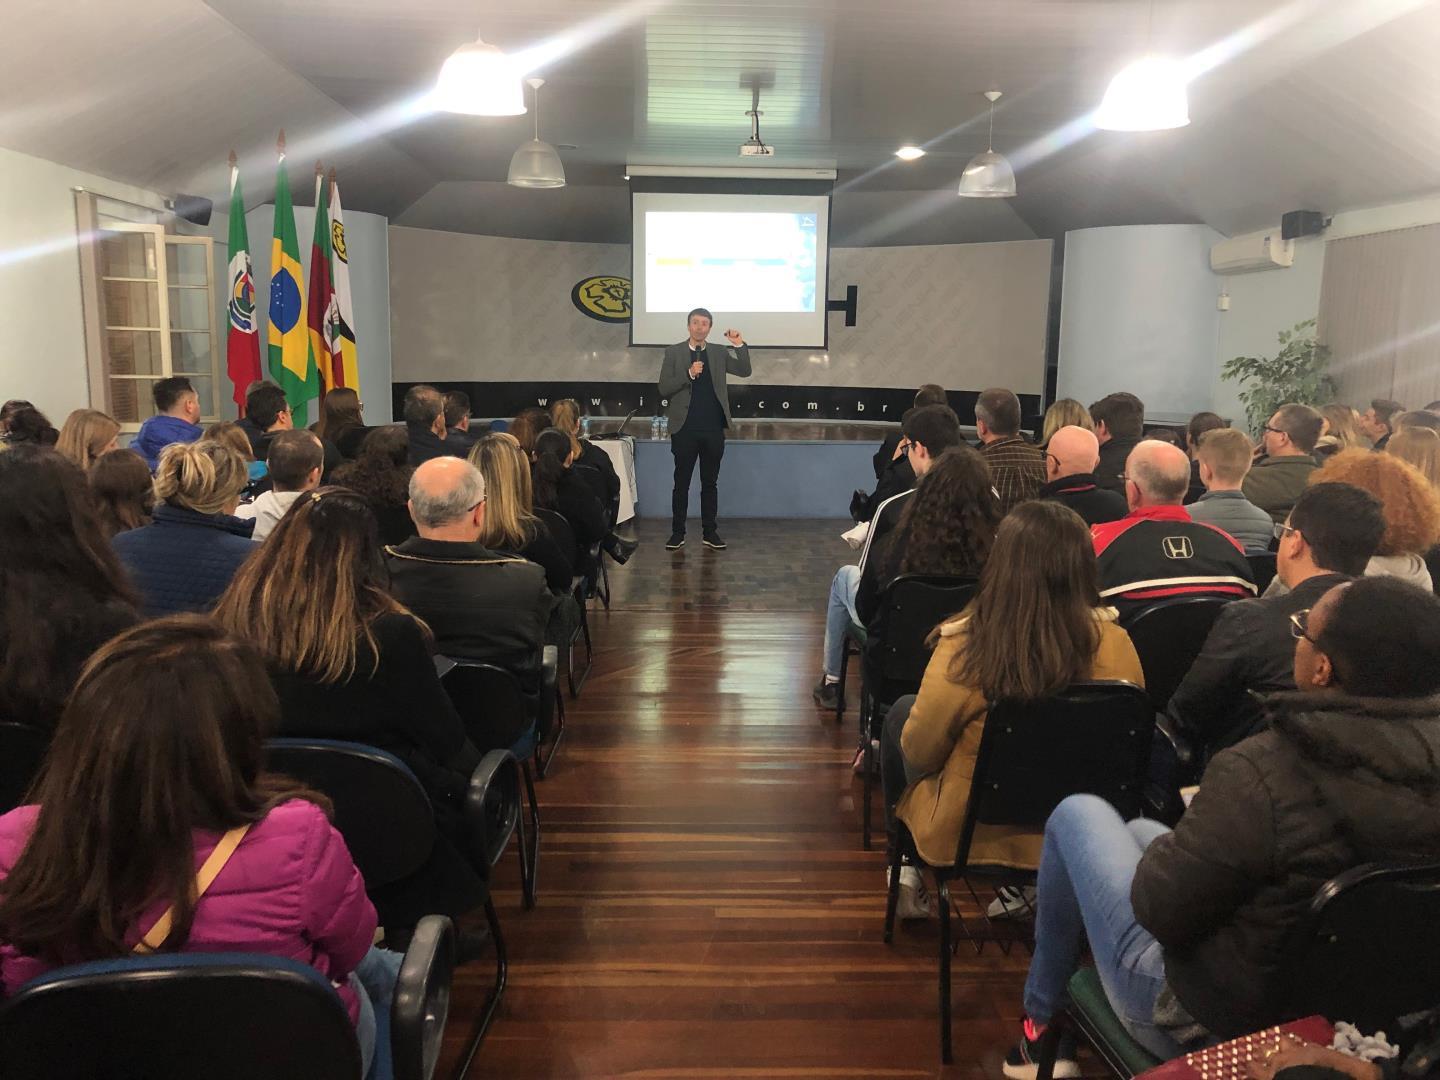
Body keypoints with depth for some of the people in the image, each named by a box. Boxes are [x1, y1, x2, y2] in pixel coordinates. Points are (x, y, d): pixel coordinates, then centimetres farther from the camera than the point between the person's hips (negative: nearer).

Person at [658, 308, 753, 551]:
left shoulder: (719, 353, 9)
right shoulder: (674, 352, 2)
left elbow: (744, 371, -1)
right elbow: (664, 388, -5)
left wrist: (740, 345, -13)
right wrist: (689, 374, -17)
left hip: (713, 429, 2)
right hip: (685, 429, -2)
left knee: (710, 483, 8)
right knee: (682, 482, 4)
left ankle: (709, 532, 15)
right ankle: (677, 533, 10)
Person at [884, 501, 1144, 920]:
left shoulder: (964, 649, -28)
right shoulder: (1115, 644, -19)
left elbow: (919, 752, -14)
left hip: (965, 833, -3)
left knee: (900, 712, 20)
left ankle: (905, 870, 32)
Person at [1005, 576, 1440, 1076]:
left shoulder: (1261, 774, -35)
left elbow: (1159, 910, -24)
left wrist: (1171, 845, -4)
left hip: (1205, 1027, -6)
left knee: (1078, 813, 10)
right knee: (1143, 829, 25)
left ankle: (1040, 1023, 24)